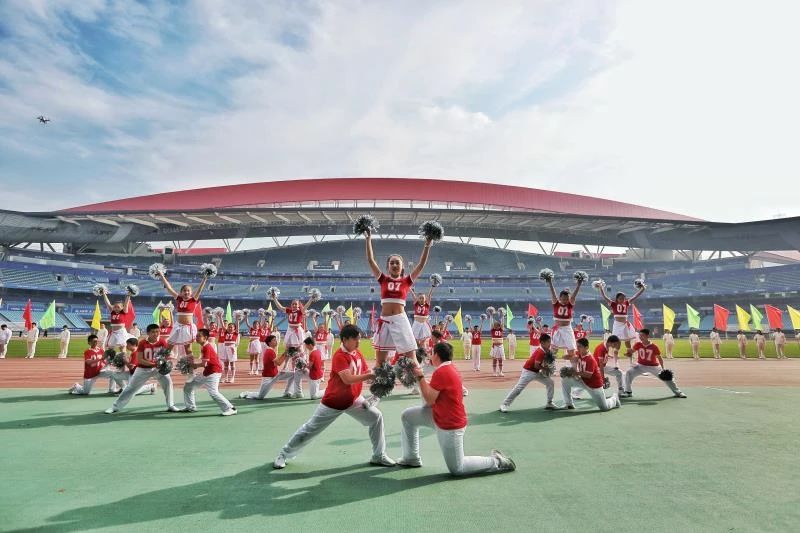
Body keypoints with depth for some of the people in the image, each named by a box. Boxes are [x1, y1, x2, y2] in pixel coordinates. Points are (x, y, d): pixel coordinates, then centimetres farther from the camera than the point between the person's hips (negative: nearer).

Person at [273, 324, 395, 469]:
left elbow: (365, 373, 3)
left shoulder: (358, 354, 0)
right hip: (333, 402, -7)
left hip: (354, 400, 7)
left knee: (376, 417, 1)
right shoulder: (339, 356, -24)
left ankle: (379, 456, 13)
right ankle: (284, 454, 25)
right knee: (310, 429, 3)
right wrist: (372, 375, -35)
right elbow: (348, 379, -35)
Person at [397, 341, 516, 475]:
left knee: (457, 469, 4)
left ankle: (496, 461, 12)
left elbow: (429, 400, -21)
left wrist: (420, 377, -15)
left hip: (450, 425, -10)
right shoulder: (449, 369, 4)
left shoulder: (441, 372, -25)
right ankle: (411, 458, 22)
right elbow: (434, 391, 7)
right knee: (407, 416, 10)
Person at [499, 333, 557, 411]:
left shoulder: (545, 350, 4)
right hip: (528, 371, -9)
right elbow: (536, 366, -25)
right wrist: (545, 368, -11)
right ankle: (504, 405, -10)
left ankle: (549, 403, 18)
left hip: (537, 372, 9)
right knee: (518, 388, -13)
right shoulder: (541, 352, -24)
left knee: (550, 383, 9)